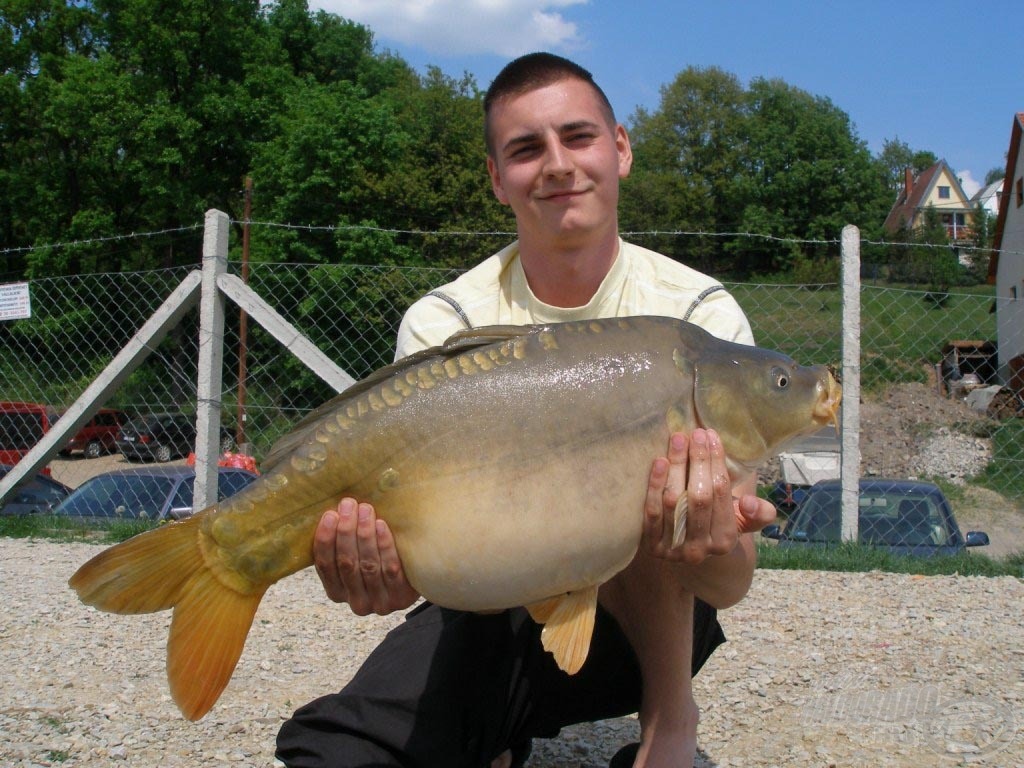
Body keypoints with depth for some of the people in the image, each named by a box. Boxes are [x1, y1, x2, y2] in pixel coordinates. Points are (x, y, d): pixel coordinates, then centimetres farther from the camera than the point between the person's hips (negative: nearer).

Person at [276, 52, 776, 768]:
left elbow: (733, 583, -18)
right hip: (494, 611, 1)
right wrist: (399, 562, -44)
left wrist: (715, 551, -44)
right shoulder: (444, 322, -9)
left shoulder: (703, 313, -12)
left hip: (654, 617, -1)